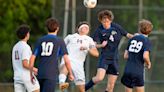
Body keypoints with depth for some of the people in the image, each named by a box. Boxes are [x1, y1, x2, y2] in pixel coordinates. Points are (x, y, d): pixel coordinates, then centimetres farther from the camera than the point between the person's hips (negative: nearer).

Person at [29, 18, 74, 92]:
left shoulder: (40, 40, 11)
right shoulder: (60, 42, 0)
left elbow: (32, 58, 7)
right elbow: (66, 60, -6)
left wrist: (31, 74, 15)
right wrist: (70, 74, 6)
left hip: (40, 74, 4)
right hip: (51, 75, -4)